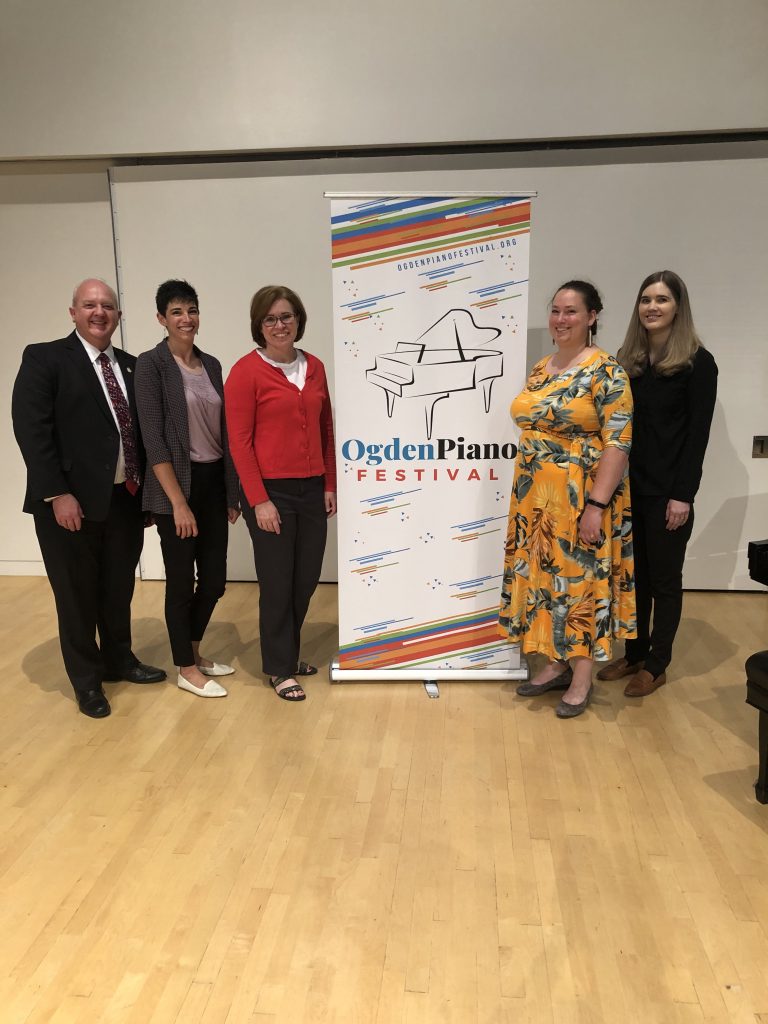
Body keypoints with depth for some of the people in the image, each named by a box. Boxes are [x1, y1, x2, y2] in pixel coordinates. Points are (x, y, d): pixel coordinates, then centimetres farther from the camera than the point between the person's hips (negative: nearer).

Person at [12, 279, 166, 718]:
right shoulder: (44, 358, -5)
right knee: (77, 593, 9)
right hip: (71, 501, -5)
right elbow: (31, 429, -12)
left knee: (120, 588, 18)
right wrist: (57, 493, -18)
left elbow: (141, 429, 12)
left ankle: (119, 660, 39)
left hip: (126, 499, 5)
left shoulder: (132, 366, 11)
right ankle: (86, 679, 27)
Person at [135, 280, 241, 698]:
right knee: (181, 581, 5)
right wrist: (178, 502, -18)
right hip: (177, 485, -6)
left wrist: (232, 491, 11)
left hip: (214, 482, 6)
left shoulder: (211, 364, 10)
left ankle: (194, 652, 34)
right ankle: (186, 669, 22)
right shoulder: (151, 364, -8)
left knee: (214, 579, 11)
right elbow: (153, 438, -14)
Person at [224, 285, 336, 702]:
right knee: (277, 583, 6)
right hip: (270, 491, -5)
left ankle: (287, 653, 35)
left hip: (311, 490, 5)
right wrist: (259, 500, -13)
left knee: (306, 579, 12)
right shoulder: (247, 370, -7)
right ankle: (280, 668, 25)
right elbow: (240, 440, -10)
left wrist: (329, 485, 9)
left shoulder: (314, 367, 9)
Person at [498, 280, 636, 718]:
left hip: (580, 498, -7)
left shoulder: (606, 371, -12)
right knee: (545, 578, 13)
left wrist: (597, 504, -21)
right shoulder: (540, 369, 10)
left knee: (579, 580, 2)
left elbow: (618, 441, -16)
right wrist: (526, 492, 15)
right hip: (536, 497, 7)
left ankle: (582, 677, 18)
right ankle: (557, 664, 29)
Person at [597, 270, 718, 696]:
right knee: (634, 573, 14)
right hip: (629, 486, 5)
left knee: (664, 578, 7)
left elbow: (698, 433, -10)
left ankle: (656, 665, 21)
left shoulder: (697, 362, -6)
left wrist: (683, 494, -14)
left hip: (667, 491, -5)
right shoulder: (627, 359, 9)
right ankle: (634, 653, 29)